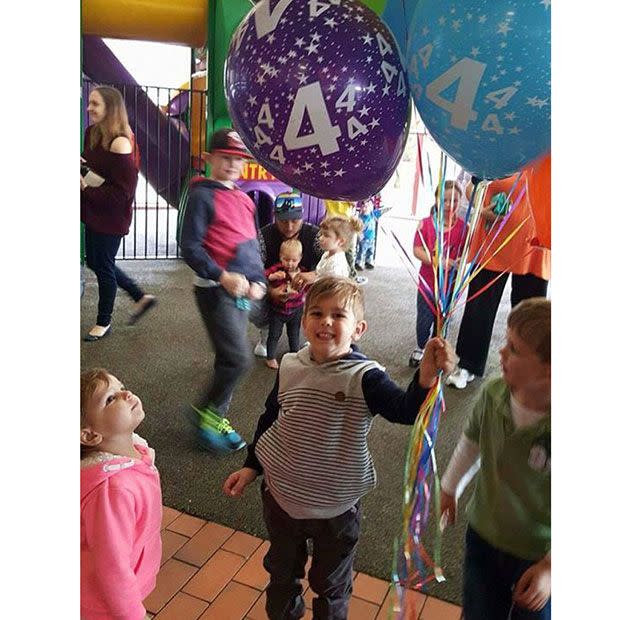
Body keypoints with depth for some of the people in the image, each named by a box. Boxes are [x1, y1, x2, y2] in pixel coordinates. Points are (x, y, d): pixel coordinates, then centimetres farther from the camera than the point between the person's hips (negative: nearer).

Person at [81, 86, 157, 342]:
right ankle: (141, 297, 35)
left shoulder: (120, 144, -22)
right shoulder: (92, 133, 3)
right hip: (93, 213, 9)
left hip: (111, 217, -9)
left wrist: (86, 189, -22)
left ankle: (103, 322, 27)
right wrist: (81, 165, -6)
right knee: (95, 262, 21)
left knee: (103, 267, 6)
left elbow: (122, 191, -23)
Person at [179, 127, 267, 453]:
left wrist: (259, 281, 4)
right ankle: (206, 413, 9)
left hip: (241, 292, 8)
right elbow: (190, 247, -13)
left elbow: (253, 245, 20)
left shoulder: (245, 200, 15)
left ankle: (217, 419, 28)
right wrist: (222, 276, -23)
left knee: (229, 359, 13)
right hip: (215, 290, -8)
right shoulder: (202, 196, -8)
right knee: (238, 358, -12)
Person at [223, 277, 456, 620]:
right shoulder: (290, 366, -10)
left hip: (336, 506, -3)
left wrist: (425, 378, -57)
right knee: (281, 571, 29)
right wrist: (251, 466, 7)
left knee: (331, 585, 22)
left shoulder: (364, 376, -22)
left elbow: (405, 410, -38)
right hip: (281, 494, 4)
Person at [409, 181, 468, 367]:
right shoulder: (426, 223, -5)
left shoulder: (463, 227, -5)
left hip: (449, 284, 0)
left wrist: (456, 263, -24)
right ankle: (421, 348, 34)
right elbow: (417, 250, -9)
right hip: (427, 281, 0)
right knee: (423, 320, 7)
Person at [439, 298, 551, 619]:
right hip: (484, 533, 4)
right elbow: (471, 440, 1)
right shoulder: (493, 393, -19)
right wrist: (450, 486, 15)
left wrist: (550, 566, -15)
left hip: (539, 553, -3)